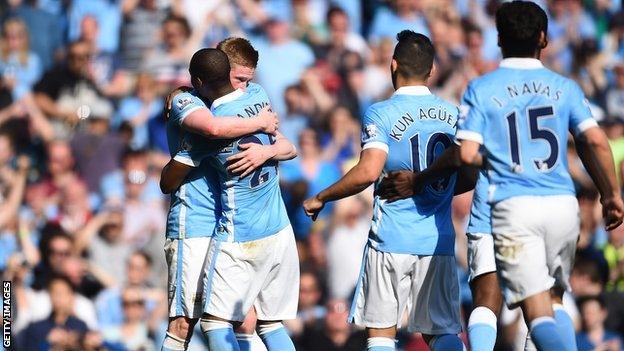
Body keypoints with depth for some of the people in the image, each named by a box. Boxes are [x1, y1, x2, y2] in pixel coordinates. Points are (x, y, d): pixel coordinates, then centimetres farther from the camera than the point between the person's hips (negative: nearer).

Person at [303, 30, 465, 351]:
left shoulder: (381, 114, -7)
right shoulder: (453, 114, 8)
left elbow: (368, 172, -20)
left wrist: (320, 199, -7)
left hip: (391, 240, -4)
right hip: (439, 241, 4)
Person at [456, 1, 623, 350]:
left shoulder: (481, 89, 4)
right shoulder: (564, 87, 9)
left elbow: (467, 154, -5)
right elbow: (596, 141, -2)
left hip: (513, 207, -3)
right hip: (562, 204, 3)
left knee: (538, 314, -7)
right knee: (554, 302, 21)